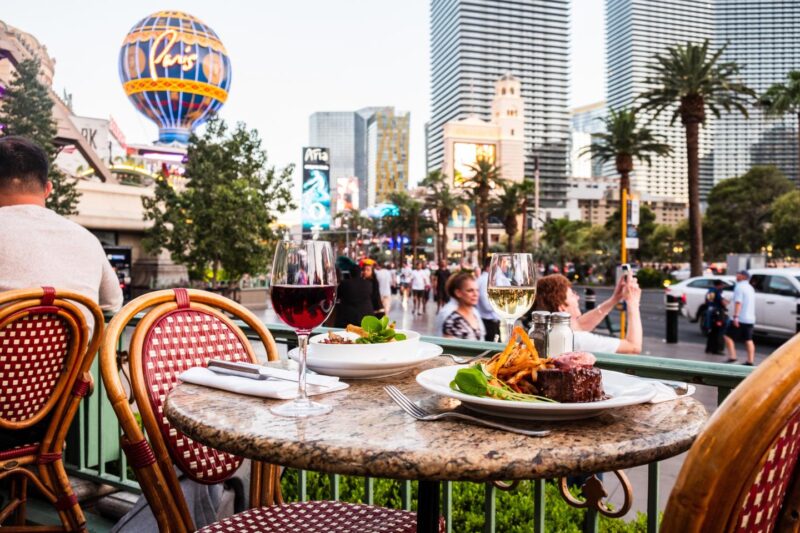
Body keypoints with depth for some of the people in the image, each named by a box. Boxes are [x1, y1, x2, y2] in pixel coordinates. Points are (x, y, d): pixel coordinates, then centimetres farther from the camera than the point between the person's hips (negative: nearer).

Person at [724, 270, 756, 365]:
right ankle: (750, 361, 8)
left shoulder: (739, 286, -11)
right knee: (748, 340, 9)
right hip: (750, 319, 8)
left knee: (728, 336, -2)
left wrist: (735, 316, -25)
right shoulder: (750, 288, 18)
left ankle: (732, 357, -10)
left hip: (740, 318, -8)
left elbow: (738, 303, -21)